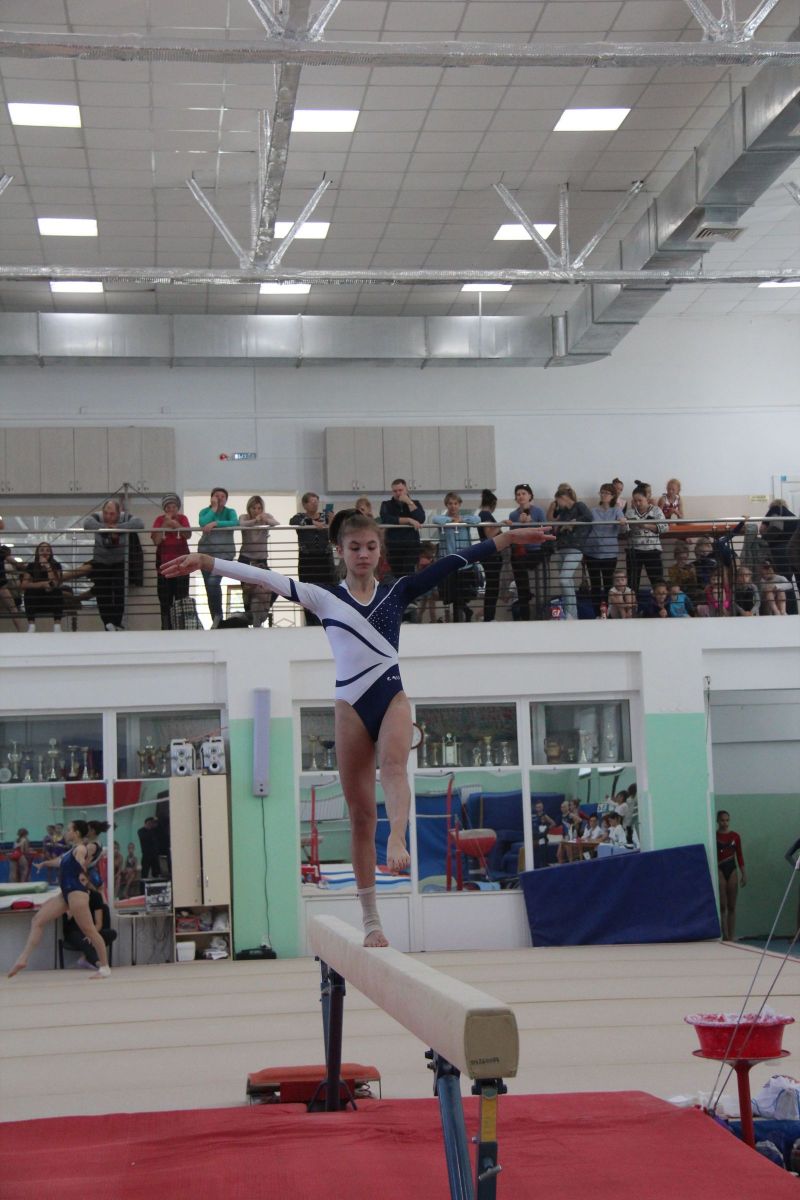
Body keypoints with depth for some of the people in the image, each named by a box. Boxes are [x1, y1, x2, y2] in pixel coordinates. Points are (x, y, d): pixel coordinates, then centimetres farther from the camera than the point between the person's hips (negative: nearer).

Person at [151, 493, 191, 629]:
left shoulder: (182, 518, 0)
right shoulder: (160, 519, 0)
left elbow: (188, 535, -16)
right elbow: (156, 541, -11)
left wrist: (176, 524, -29)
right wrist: (165, 524, -17)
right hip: (164, 563, 1)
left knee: (182, 597, -2)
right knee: (165, 599, 3)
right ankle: (166, 627, 8)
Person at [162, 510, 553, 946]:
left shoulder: (396, 591, 9)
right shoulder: (325, 597, 6)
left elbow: (450, 564, 4)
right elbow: (266, 578, -2)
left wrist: (506, 537, -1)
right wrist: (207, 562, -10)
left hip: (392, 696, 1)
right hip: (351, 705, 0)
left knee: (394, 764, -32)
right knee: (360, 812, 2)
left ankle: (397, 841, -55)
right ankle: (370, 920, 7)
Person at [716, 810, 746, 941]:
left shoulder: (735, 836, 7)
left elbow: (739, 856, 9)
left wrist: (744, 874, 4)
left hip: (732, 870, 3)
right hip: (719, 870, -3)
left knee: (732, 906, 5)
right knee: (722, 905, -8)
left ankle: (731, 936, 9)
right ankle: (725, 936, -9)